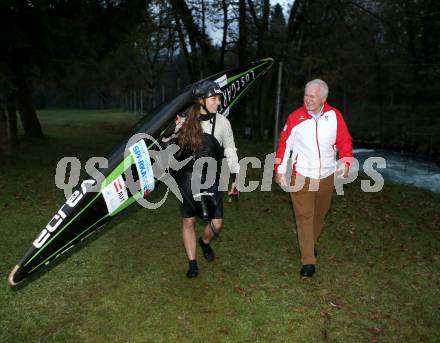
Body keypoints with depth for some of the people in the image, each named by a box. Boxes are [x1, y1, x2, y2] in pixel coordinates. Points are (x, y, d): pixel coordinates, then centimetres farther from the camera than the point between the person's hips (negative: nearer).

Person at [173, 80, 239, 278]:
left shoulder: (222, 122, -4)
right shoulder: (185, 120, -6)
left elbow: (230, 150, 4)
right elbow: (173, 146, 7)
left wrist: (234, 178, 6)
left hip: (210, 179, 0)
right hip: (186, 178, 0)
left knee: (216, 223, 0)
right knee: (188, 222, 9)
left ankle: (205, 242, 36)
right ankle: (192, 263, 27)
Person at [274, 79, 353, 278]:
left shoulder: (334, 116, -4)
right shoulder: (295, 117, -8)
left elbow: (344, 141, 2)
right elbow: (284, 144, -2)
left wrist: (345, 163, -11)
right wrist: (280, 170, -2)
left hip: (327, 176, 3)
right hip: (301, 176, -2)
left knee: (320, 214, 18)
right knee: (304, 216, -4)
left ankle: (311, 244, 43)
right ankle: (308, 261, 3)